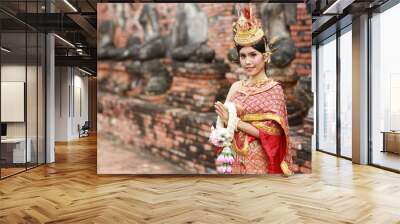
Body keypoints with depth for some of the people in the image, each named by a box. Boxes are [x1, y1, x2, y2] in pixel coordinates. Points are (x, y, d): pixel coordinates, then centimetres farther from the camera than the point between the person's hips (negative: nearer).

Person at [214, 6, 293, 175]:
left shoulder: (274, 89, -7)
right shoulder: (236, 86, 5)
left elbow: (272, 132, -14)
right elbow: (224, 120, 9)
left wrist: (234, 122, -16)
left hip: (259, 163, -3)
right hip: (235, 161, 4)